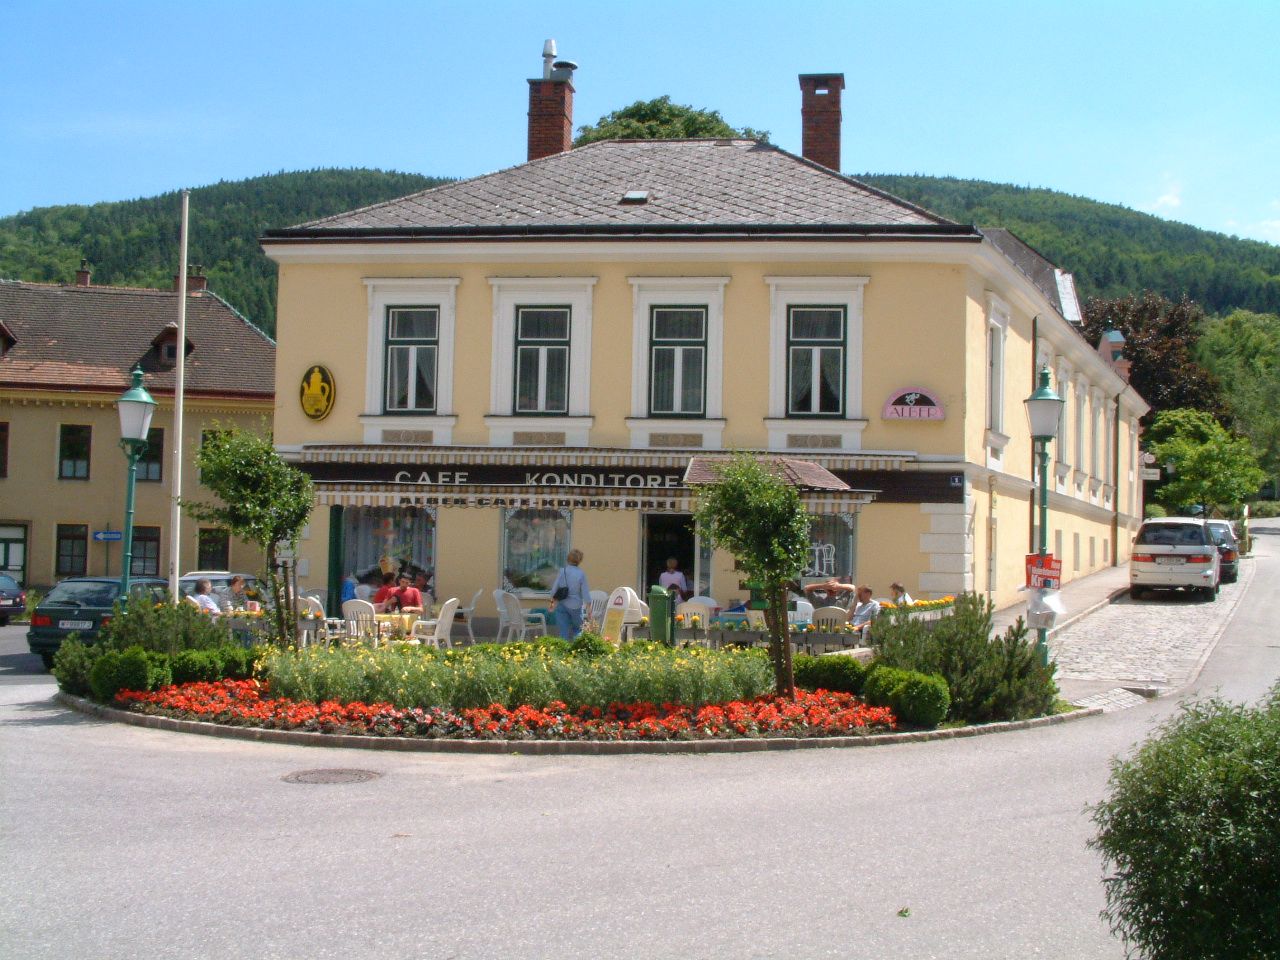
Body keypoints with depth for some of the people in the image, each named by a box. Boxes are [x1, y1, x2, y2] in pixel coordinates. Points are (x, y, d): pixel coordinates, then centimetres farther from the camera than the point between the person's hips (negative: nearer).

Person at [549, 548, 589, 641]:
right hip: (575, 605, -1)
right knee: (578, 628, 18)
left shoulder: (562, 571, -4)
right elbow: (585, 593, -7)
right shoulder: (581, 574, -9)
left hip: (561, 605, 1)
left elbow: (554, 589, 0)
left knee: (563, 632, 6)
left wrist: (552, 602, 16)